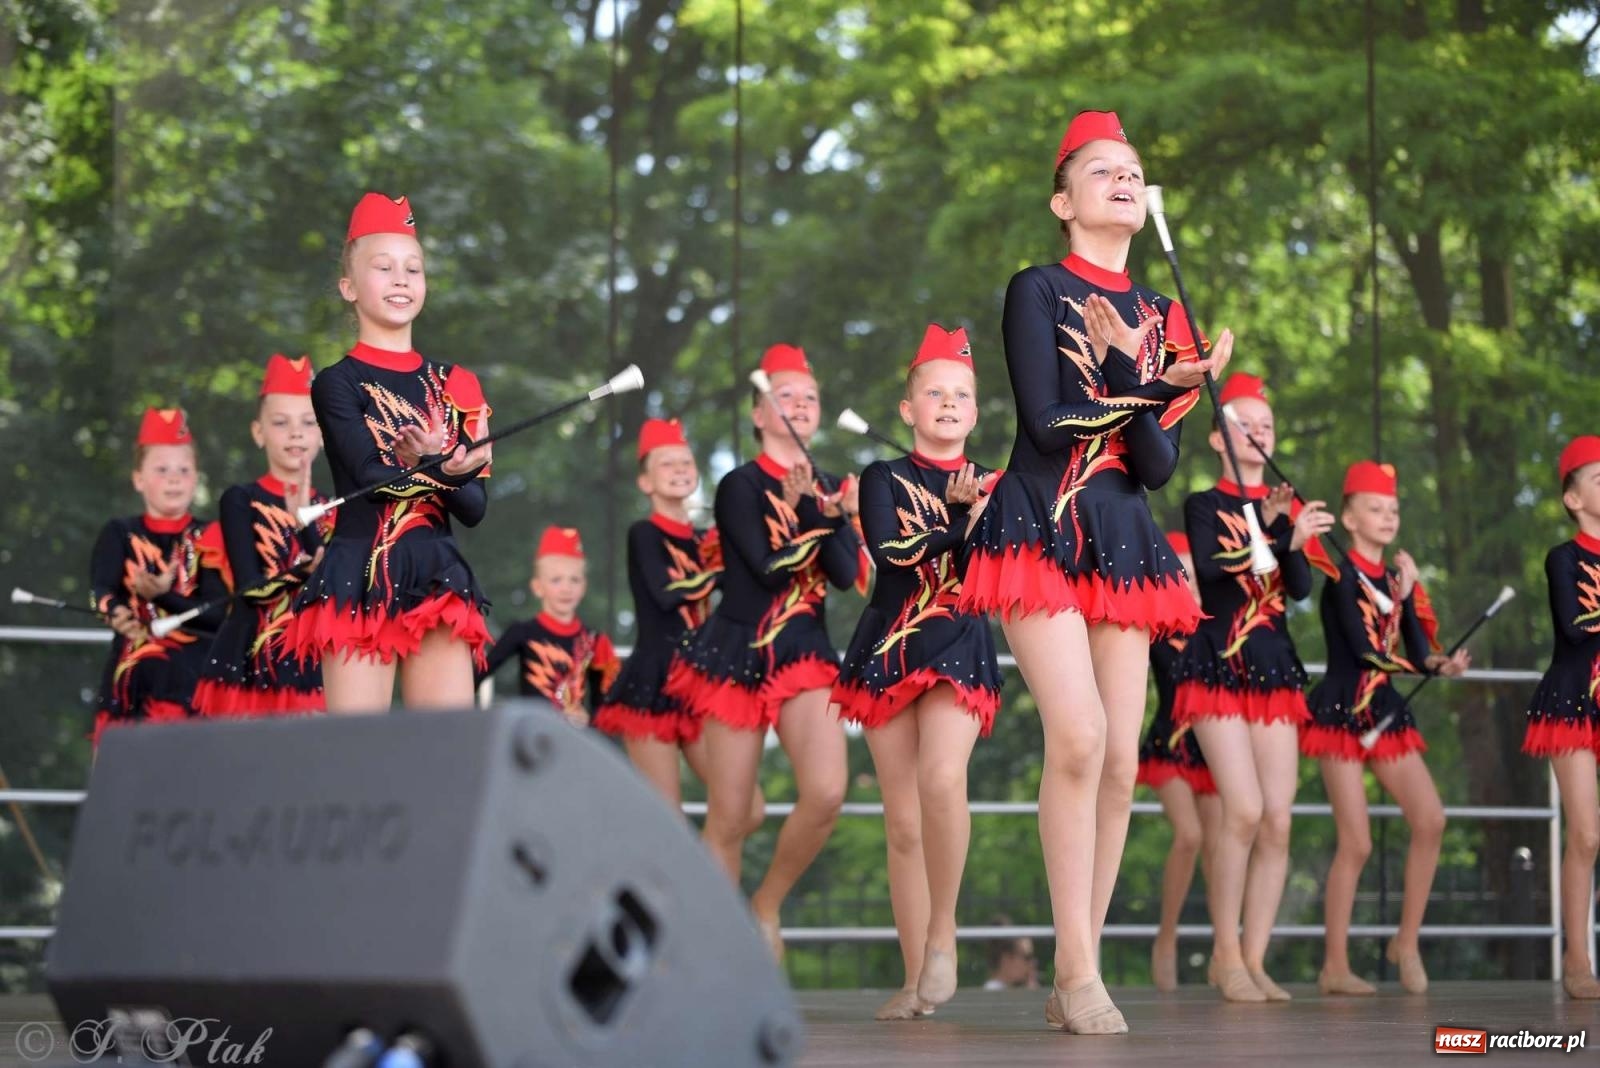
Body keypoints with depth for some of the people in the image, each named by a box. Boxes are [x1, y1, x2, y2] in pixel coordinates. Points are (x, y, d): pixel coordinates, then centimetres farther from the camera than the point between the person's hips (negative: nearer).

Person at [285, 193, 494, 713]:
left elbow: (474, 506, 4)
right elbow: (371, 476, -14)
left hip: (439, 583, 4)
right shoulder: (337, 383, 1)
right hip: (358, 583, -4)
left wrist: (449, 471, -18)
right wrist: (438, 468, -32)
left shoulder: (453, 385, 13)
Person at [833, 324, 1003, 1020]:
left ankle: (943, 934, -14)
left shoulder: (992, 487, 13)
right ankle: (916, 979, 5)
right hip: (887, 647, 1)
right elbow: (888, 548, -10)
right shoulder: (884, 479, 9)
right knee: (903, 822, 0)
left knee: (942, 779, -28)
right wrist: (960, 519, -11)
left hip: (961, 648, 0)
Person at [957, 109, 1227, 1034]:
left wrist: (1125, 374, -12)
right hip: (1042, 531, -6)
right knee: (1080, 735, -22)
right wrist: (1154, 388, -15)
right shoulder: (1038, 289, 1)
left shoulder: (1160, 317, 15)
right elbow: (1047, 423, -12)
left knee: (1122, 763, -2)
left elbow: (1159, 466, 5)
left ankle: (1077, 981, 5)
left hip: (1124, 541, 6)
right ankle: (1078, 969, -16)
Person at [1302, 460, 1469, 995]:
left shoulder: (1396, 577, 11)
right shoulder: (1343, 577, -8)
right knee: (1356, 843, -8)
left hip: (1387, 711, 6)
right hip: (1343, 712, -6)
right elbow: (1365, 653, -17)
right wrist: (1439, 666, -11)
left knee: (1430, 818, -9)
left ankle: (1407, 941, 5)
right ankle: (1335, 967, 1)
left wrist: (1407, 595, -11)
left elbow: (1418, 652, 3)